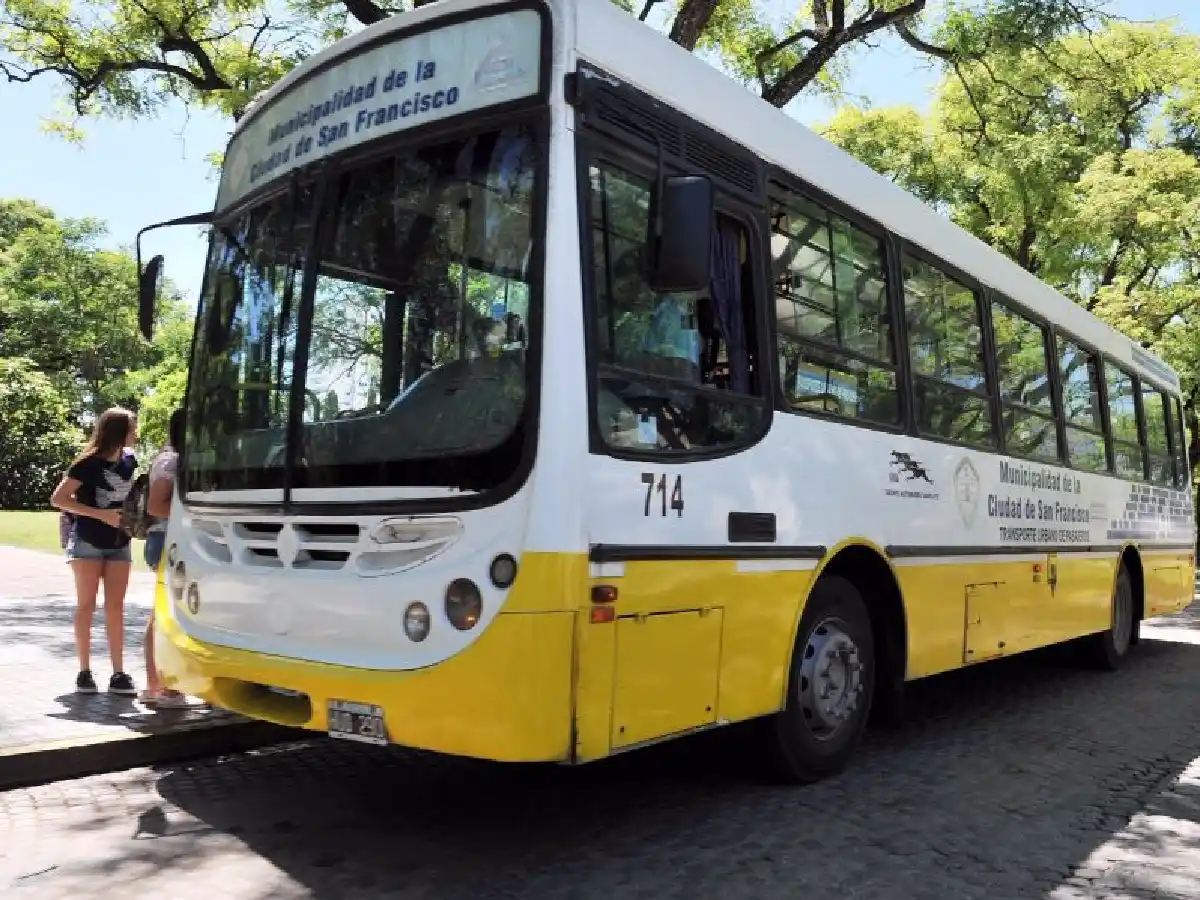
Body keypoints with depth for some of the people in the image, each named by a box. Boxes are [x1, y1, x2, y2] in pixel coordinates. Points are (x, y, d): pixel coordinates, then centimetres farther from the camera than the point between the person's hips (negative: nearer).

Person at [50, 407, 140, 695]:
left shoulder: (129, 460, 2)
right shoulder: (89, 463, -12)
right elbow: (58, 499, -13)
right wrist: (100, 514, -21)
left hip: (119, 543, 4)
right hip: (87, 542, -4)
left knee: (115, 607, 2)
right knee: (86, 605, 2)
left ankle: (118, 673, 2)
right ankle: (84, 672, 9)